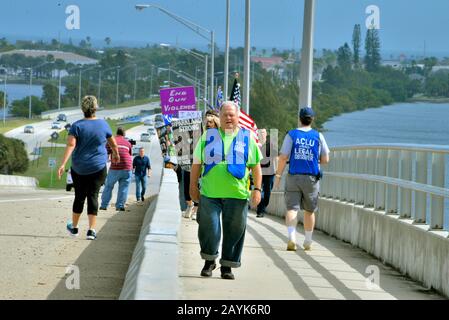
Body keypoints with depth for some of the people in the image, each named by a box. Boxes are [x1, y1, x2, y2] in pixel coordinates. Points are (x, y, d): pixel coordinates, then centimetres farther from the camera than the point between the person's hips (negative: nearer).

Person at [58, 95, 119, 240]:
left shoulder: (77, 125, -7)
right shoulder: (103, 124, -1)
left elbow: (70, 145, -18)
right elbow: (113, 143, 13)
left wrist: (63, 164, -23)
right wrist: (116, 154, 34)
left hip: (79, 168, 0)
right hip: (98, 168, 0)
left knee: (79, 197, 14)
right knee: (93, 196, 0)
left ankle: (74, 227, 28)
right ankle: (91, 230, -9)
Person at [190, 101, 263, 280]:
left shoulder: (247, 138, 8)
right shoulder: (208, 136, 10)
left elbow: (256, 166, 9)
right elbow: (197, 164, 13)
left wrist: (257, 189, 1)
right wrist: (193, 187, 10)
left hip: (237, 195, 0)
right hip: (209, 193, 0)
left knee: (234, 231, 3)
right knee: (209, 230, -2)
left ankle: (227, 266, 14)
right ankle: (209, 261, 19)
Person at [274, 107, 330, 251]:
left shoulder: (291, 134, -1)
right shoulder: (318, 136, 1)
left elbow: (283, 157, -6)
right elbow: (325, 159, 2)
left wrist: (278, 175, 2)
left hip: (293, 176, -1)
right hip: (311, 178, 1)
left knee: (292, 208, -2)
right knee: (309, 210, 14)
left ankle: (291, 237, -23)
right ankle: (308, 242, 22)